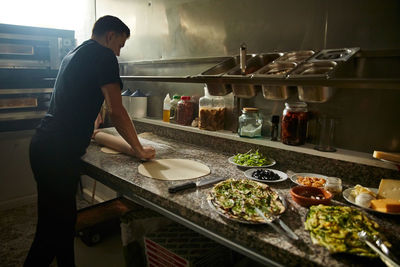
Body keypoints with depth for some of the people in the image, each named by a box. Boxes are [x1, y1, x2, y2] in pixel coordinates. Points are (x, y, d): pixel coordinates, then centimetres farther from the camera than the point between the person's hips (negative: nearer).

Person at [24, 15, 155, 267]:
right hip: (58, 152, -10)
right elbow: (116, 111, -15)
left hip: (44, 144, 10)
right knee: (53, 229, 1)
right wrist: (139, 150, -4)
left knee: (64, 219, 19)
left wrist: (88, 129, 48)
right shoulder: (103, 55, -9)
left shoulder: (74, 54, 20)